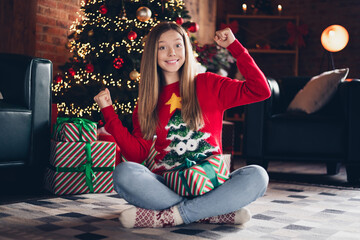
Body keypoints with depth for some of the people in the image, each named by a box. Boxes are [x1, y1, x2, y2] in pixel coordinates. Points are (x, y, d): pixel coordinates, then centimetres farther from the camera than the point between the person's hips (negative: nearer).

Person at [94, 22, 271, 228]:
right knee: (123, 173, -29)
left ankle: (167, 216, -28)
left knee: (257, 176, -29)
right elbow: (137, 154, 5)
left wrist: (234, 45, 2)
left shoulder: (208, 85, 8)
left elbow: (261, 90, -1)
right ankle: (214, 213, -25)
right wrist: (108, 112, 1)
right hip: (166, 184, 1)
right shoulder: (147, 101, 13)